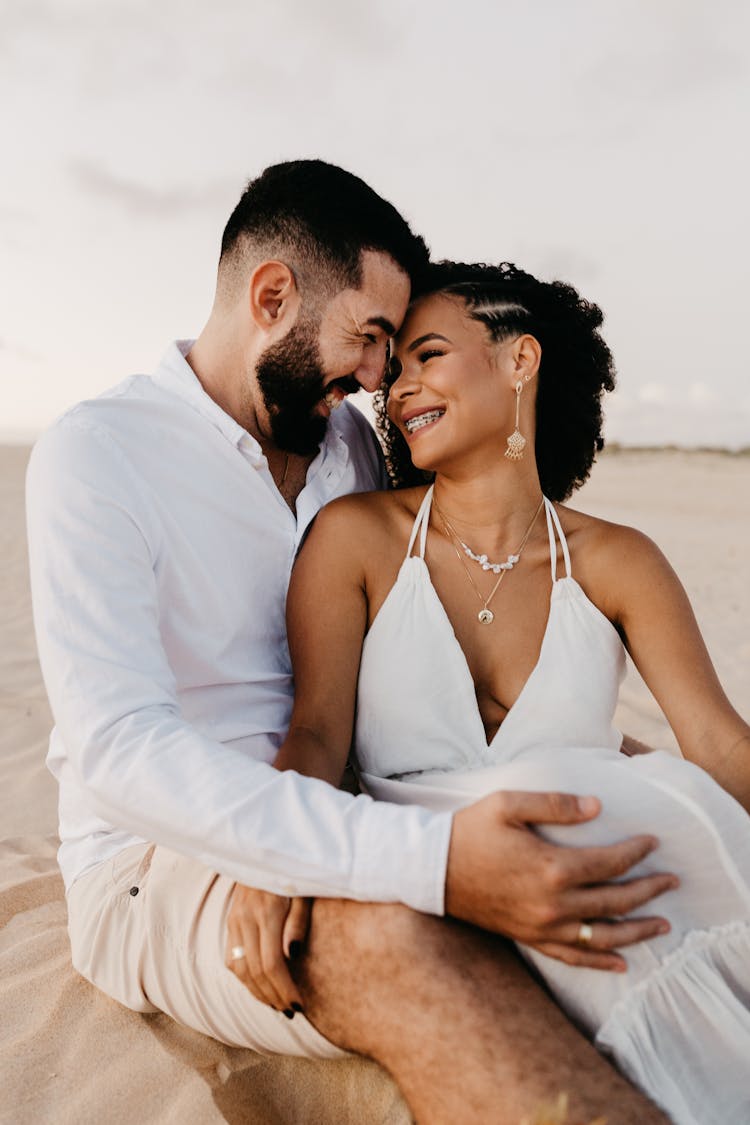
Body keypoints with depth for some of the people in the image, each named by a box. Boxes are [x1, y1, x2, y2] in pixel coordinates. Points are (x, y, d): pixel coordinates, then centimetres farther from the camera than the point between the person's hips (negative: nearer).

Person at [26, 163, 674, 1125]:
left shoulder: (350, 443, 8)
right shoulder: (94, 453, -13)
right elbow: (116, 747, -26)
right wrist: (427, 858, -37)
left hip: (337, 830, 6)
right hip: (157, 863, -6)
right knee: (396, 932, -37)